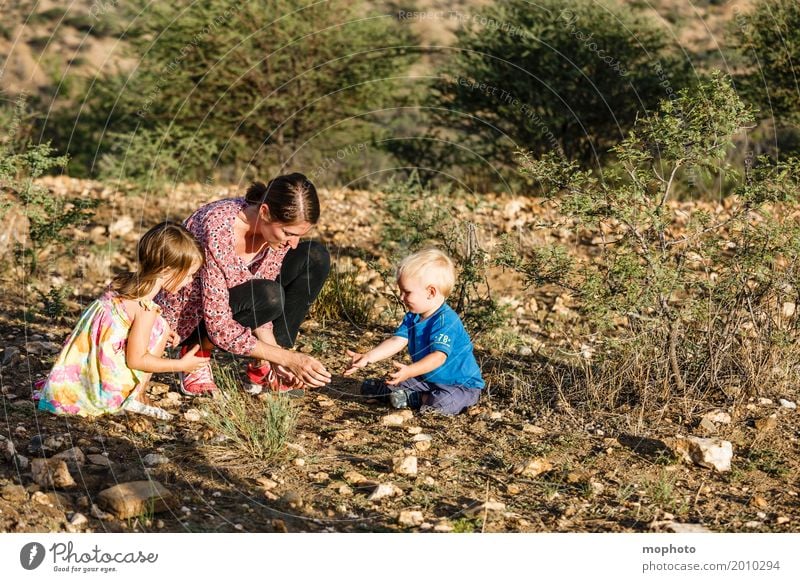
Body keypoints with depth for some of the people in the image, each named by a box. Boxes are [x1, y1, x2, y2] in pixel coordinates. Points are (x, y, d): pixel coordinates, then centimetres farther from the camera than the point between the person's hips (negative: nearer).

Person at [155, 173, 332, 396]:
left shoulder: (279, 226, -15)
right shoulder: (218, 230, -36)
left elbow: (259, 307, -8)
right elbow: (219, 328, -34)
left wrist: (276, 360, -22)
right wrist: (289, 358, -35)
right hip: (187, 315, -7)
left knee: (315, 258, -10)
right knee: (269, 296, -34)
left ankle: (262, 369, -7)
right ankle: (197, 352, -8)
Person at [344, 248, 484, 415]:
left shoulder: (445, 321, -27)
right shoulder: (412, 318, 2)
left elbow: (438, 357, -37)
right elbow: (397, 341, -7)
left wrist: (409, 371, -51)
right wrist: (367, 357, -21)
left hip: (462, 384, -7)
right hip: (427, 380, 7)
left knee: (442, 403, -40)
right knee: (369, 387, 8)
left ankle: (409, 398, -12)